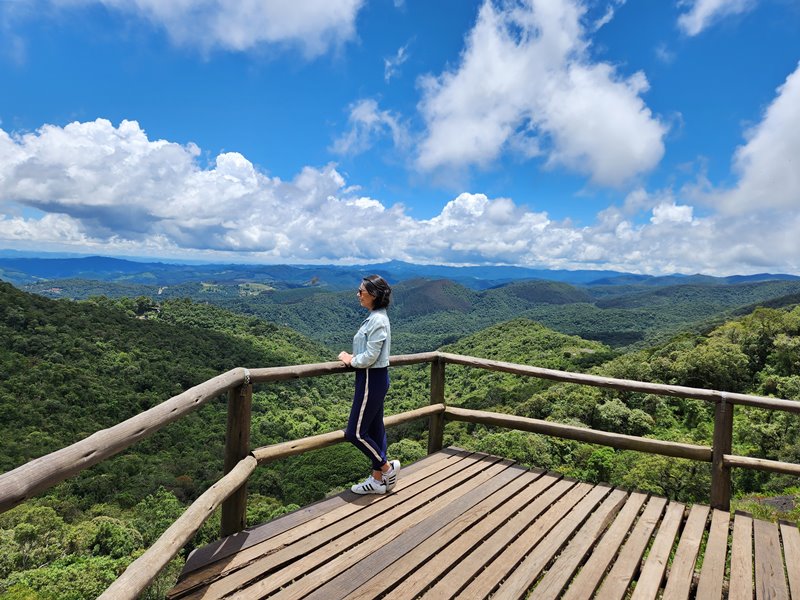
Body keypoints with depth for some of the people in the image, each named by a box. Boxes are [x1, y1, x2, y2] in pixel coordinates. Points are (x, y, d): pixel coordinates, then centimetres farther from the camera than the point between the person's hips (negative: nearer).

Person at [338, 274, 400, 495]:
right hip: (375, 378, 10)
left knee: (355, 432, -1)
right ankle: (378, 480, 24)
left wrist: (351, 360, -6)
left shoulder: (377, 320, -21)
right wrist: (353, 358, 6)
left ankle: (387, 467, 14)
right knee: (374, 429, 15)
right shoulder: (376, 317, 10)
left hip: (371, 380, -10)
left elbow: (370, 357, -22)